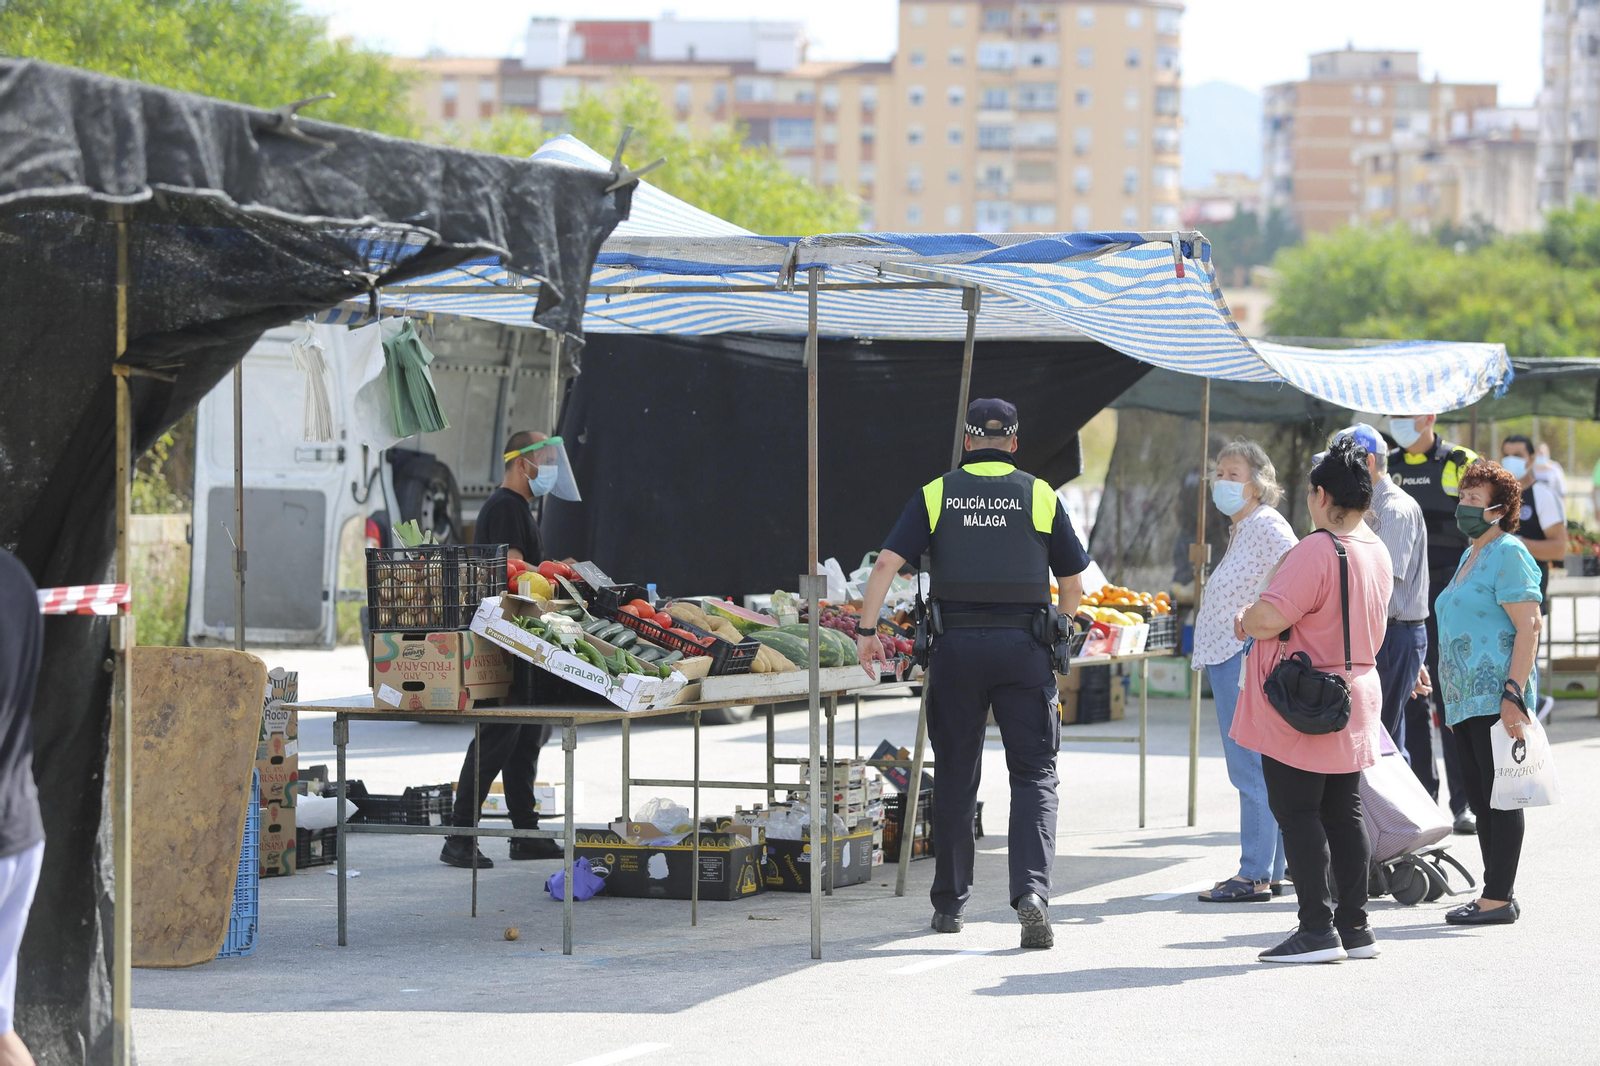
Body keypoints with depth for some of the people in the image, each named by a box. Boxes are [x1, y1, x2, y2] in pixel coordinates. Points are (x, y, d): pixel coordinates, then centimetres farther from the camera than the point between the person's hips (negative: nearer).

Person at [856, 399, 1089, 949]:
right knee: (1033, 774, 2)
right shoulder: (1041, 496, 5)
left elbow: (886, 562, -5)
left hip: (955, 646, 1)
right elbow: (1073, 584, 8)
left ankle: (950, 904, 18)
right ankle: (1031, 890, -17)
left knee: (955, 776, 12)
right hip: (1023, 647, -1)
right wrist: (1057, 631, 25)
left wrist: (868, 629, 1)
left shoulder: (936, 495, 5)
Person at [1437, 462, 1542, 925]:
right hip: (1466, 697, 10)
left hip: (1496, 697, -10)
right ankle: (1497, 895, 14)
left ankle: (1499, 897, -5)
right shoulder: (1470, 556, 20)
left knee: (1500, 798, -7)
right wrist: (1449, 699, 25)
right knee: (1480, 800, 10)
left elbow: (1529, 627, -16)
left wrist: (1513, 693, -23)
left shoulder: (1509, 554, -9)